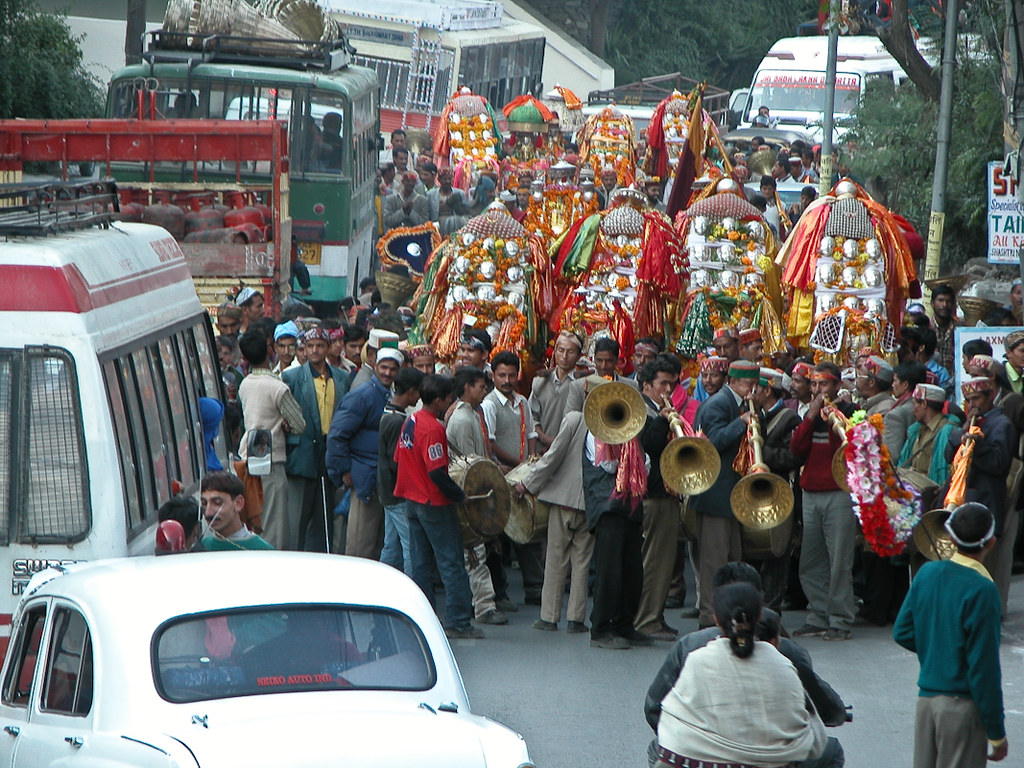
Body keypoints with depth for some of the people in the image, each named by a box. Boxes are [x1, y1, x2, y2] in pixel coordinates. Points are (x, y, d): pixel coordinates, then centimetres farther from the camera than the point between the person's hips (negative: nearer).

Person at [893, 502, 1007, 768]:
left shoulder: (927, 573, 1)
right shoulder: (982, 591, -17)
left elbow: (902, 632, 9)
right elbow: (984, 668, -16)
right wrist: (996, 733, -9)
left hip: (925, 698, 6)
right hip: (963, 706, -6)